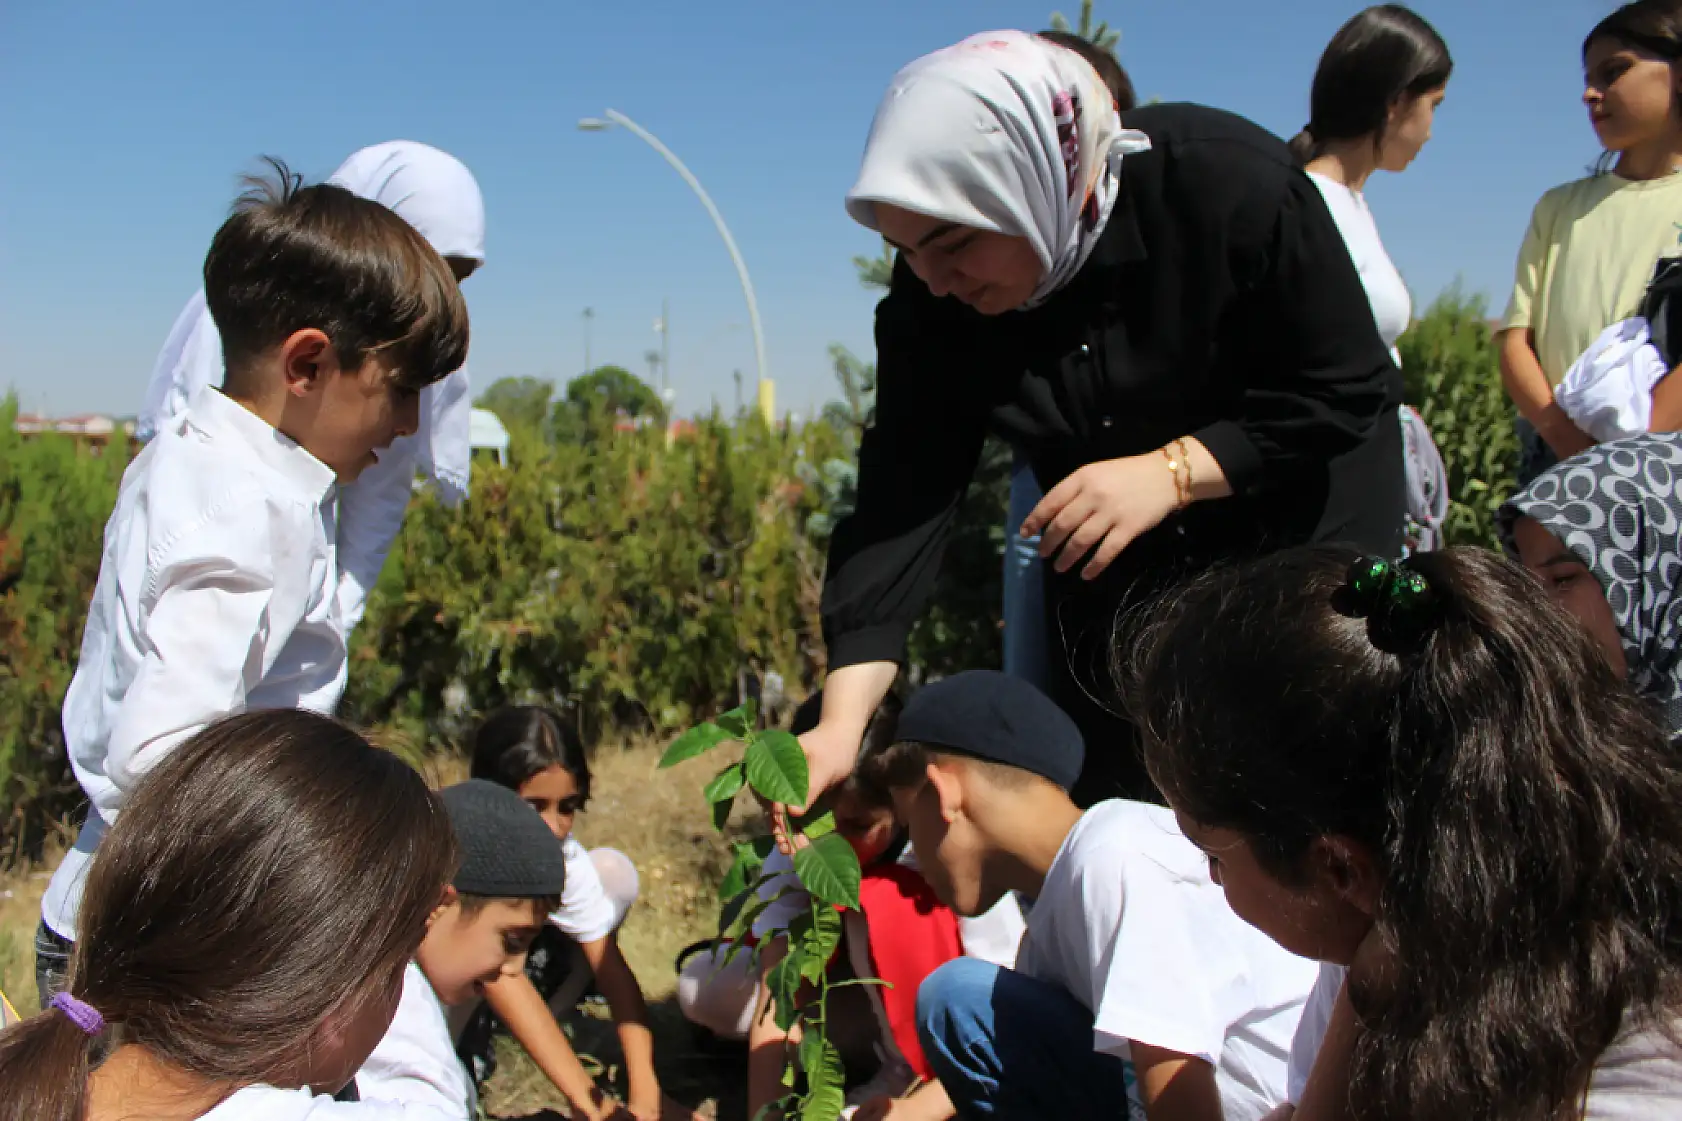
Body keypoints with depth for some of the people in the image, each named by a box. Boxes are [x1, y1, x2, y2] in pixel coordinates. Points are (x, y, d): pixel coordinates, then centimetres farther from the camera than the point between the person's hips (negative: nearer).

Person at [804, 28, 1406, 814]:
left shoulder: (1233, 187, -29)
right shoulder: (932, 298, -19)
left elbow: (1351, 392, -22)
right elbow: (903, 502, -21)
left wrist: (1170, 470, -34)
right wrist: (842, 722, -31)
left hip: (1302, 520, -3)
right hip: (1113, 574, 4)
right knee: (1107, 801, 6)